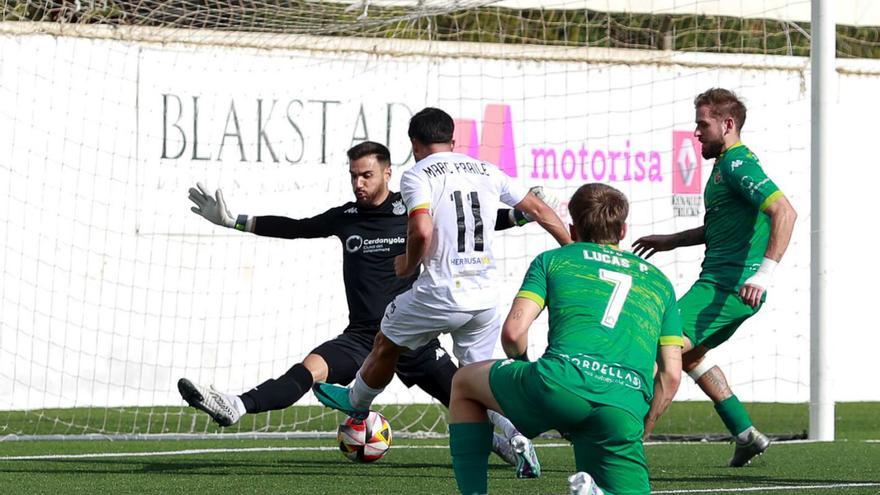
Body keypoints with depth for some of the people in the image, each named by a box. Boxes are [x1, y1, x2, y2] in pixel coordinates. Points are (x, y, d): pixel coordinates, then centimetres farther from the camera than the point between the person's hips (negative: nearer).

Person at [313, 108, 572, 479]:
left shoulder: (417, 175, -5)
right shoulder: (486, 171, 12)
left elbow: (421, 231, -21)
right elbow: (539, 209, 15)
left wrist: (407, 264, 0)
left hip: (441, 292, -5)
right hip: (486, 296, 5)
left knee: (386, 344, 21)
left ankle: (357, 402, 43)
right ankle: (520, 442, -6)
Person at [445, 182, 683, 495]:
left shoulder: (553, 260, 20)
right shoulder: (658, 281, 28)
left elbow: (513, 331, 8)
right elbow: (671, 375, 19)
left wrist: (520, 361, 30)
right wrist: (640, 431, 26)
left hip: (562, 381, -1)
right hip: (628, 407, 1)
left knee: (464, 383, 27)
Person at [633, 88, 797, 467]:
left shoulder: (738, 165, -15)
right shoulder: (725, 164, 18)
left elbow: (784, 212, -27)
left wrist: (763, 274, -33)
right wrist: (671, 241, 28)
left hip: (729, 287, -11)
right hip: (722, 283, 11)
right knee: (689, 354, 26)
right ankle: (746, 435, 26)